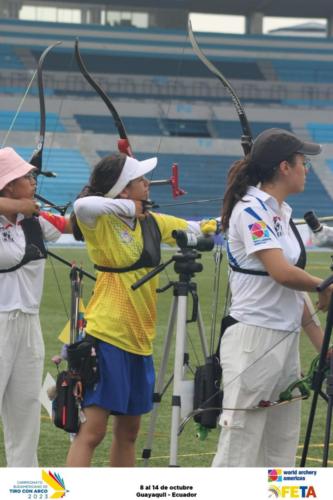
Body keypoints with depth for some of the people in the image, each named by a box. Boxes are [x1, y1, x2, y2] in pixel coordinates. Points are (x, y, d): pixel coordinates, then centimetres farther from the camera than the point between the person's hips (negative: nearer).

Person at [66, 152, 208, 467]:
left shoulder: (152, 223, 11)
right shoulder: (102, 223, -11)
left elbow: (196, 230, 25)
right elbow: (83, 206, -34)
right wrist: (127, 207, -21)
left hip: (139, 338, 8)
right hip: (106, 335, -8)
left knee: (128, 430, 14)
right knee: (92, 429, -13)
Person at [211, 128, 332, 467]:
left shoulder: (283, 213, 15)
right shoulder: (250, 211, -11)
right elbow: (282, 272, -21)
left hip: (286, 342, 9)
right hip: (252, 341, -9)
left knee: (281, 450, 9)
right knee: (238, 451, -9)